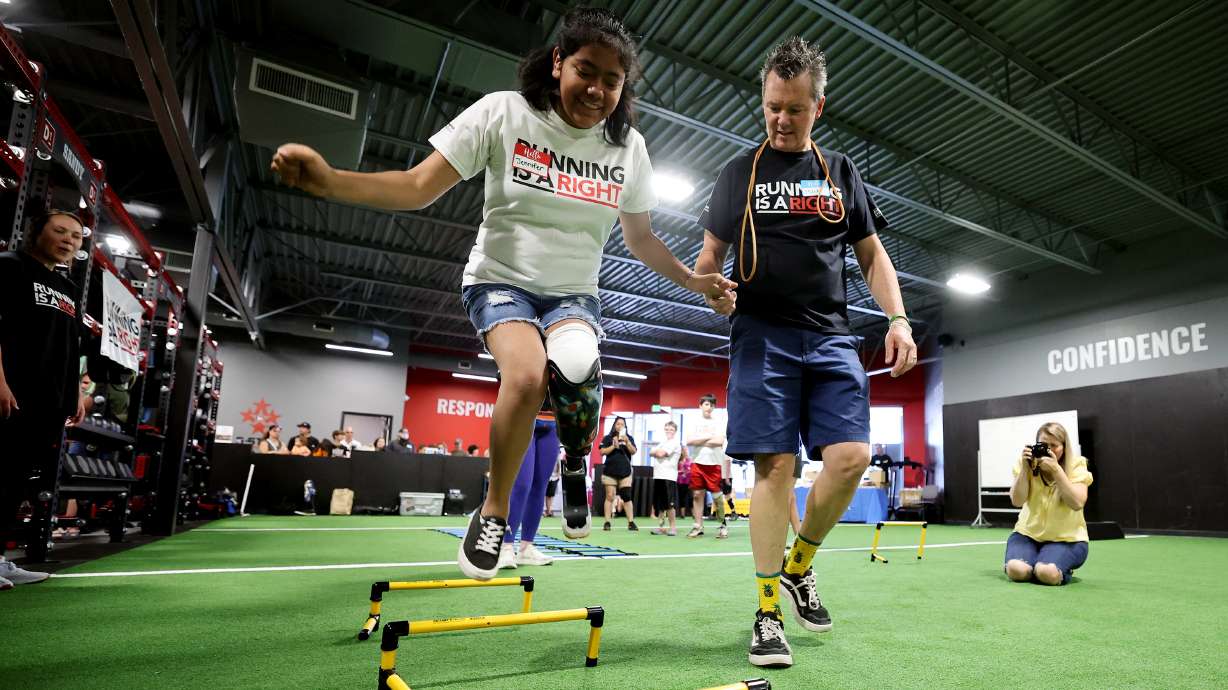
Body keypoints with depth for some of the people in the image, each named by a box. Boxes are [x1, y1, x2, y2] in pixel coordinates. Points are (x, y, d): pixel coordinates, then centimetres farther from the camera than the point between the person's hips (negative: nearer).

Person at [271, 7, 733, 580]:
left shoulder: (628, 147, 1)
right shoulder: (503, 113, -9)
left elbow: (640, 238, 13)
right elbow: (418, 186, -13)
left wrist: (694, 280, 3)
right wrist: (330, 180, -29)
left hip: (574, 294, 2)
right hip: (500, 280, -2)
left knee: (575, 369, -33)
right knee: (527, 373, -32)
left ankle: (576, 462, 3)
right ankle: (493, 513, -5)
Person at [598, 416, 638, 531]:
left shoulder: (629, 438, 8)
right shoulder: (608, 438, 4)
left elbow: (634, 452, -4)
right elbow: (602, 452, -4)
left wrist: (627, 441, -18)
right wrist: (614, 446, -16)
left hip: (625, 472, 1)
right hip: (609, 472, -1)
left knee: (627, 497, -1)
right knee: (609, 497, 1)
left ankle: (631, 523, 1)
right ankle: (607, 522, 4)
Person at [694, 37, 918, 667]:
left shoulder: (841, 172, 17)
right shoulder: (741, 172, 11)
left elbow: (871, 255, 17)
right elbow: (710, 252, 11)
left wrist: (897, 318, 2)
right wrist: (710, 288, -12)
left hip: (830, 337, 3)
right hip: (761, 335, -2)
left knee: (851, 455, -11)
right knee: (775, 466, -9)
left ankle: (798, 567, 14)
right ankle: (768, 609, 4)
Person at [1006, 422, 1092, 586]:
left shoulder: (1076, 465, -8)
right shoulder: (1027, 463, -5)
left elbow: (1077, 503, -22)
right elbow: (1017, 501, -14)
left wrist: (1057, 470, -29)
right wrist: (1025, 468, -22)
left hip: (1067, 538, -1)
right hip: (1029, 533, 1)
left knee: (1047, 573, -28)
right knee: (1017, 571, -26)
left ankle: (1064, 570, 9)